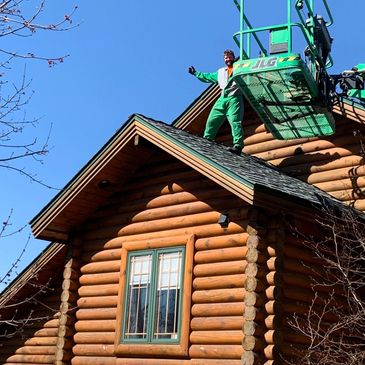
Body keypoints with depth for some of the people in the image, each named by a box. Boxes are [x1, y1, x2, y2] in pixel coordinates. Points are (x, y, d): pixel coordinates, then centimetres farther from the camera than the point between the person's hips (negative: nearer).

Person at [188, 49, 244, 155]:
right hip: (222, 99, 6)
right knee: (212, 120, 0)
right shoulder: (220, 72, 27)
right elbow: (208, 77, 38)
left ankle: (238, 146, -31)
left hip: (234, 99, -6)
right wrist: (196, 73, 43)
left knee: (235, 121, -20)